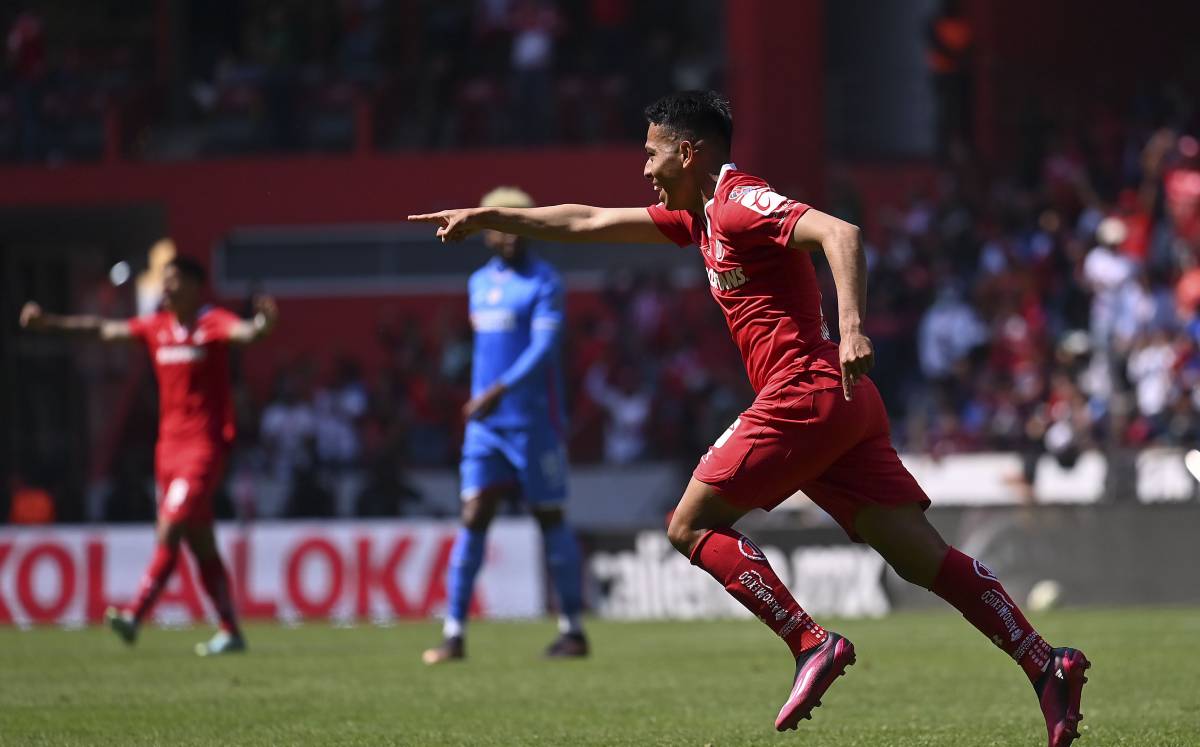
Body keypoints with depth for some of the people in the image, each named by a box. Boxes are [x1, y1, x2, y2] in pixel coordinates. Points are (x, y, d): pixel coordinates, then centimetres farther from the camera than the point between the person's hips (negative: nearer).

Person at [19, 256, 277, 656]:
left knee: (169, 531, -16)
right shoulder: (157, 327, 10)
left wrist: (261, 324, -50)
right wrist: (51, 322, 21)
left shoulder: (212, 323, -8)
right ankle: (230, 632, 13)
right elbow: (105, 329, 19)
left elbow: (243, 331, -28)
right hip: (169, 444, 7)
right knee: (201, 544, 8)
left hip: (204, 446, -7)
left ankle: (135, 616, -20)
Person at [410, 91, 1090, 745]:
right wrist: (484, 216, 34)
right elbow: (588, 222, 31)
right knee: (926, 558, 0)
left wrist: (853, 327, -34)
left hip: (804, 391, -9)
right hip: (843, 402, 9)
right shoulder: (702, 214, 22)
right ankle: (1047, 664, -9)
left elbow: (840, 233, -21)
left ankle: (812, 645, -12)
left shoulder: (741, 202, -6)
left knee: (692, 525, -2)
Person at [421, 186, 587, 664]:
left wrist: (500, 390, -30)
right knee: (473, 517, -3)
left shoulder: (543, 282, -8)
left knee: (550, 519, 0)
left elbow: (544, 348, -20)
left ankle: (573, 631, 9)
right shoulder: (479, 283, 14)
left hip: (534, 422, -6)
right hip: (485, 423, 6)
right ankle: (454, 634, -5)